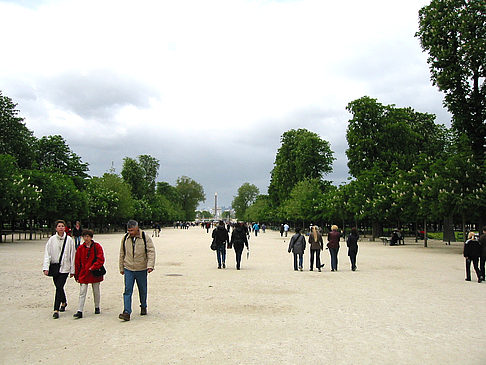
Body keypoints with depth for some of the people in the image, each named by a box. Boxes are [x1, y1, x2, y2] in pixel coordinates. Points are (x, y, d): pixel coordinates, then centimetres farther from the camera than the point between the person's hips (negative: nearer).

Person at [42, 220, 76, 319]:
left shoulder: (69, 240, -2)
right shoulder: (52, 239, 0)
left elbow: (72, 255, 2)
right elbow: (47, 254, -2)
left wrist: (72, 270, 2)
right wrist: (46, 267, -12)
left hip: (64, 267, -2)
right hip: (54, 266, 2)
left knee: (59, 287, -10)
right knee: (58, 287, 14)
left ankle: (56, 310, -5)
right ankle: (63, 302, 39)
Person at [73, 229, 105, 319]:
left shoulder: (97, 246, -4)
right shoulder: (80, 248, 2)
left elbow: (101, 259, -8)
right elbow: (77, 263, 6)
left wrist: (93, 267, -18)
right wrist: (77, 276, 6)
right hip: (83, 274, 1)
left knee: (96, 291, 12)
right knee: (82, 292, -4)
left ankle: (97, 307, 29)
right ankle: (80, 311, -4)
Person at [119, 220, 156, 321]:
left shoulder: (145, 238, -7)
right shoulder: (125, 238, 3)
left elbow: (151, 252, -9)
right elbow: (122, 254, 12)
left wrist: (150, 265, -20)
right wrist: (121, 268, 13)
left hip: (141, 269, -1)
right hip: (128, 269, 2)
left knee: (143, 290, 12)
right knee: (127, 290, -6)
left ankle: (143, 307, 33)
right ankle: (127, 312, -6)